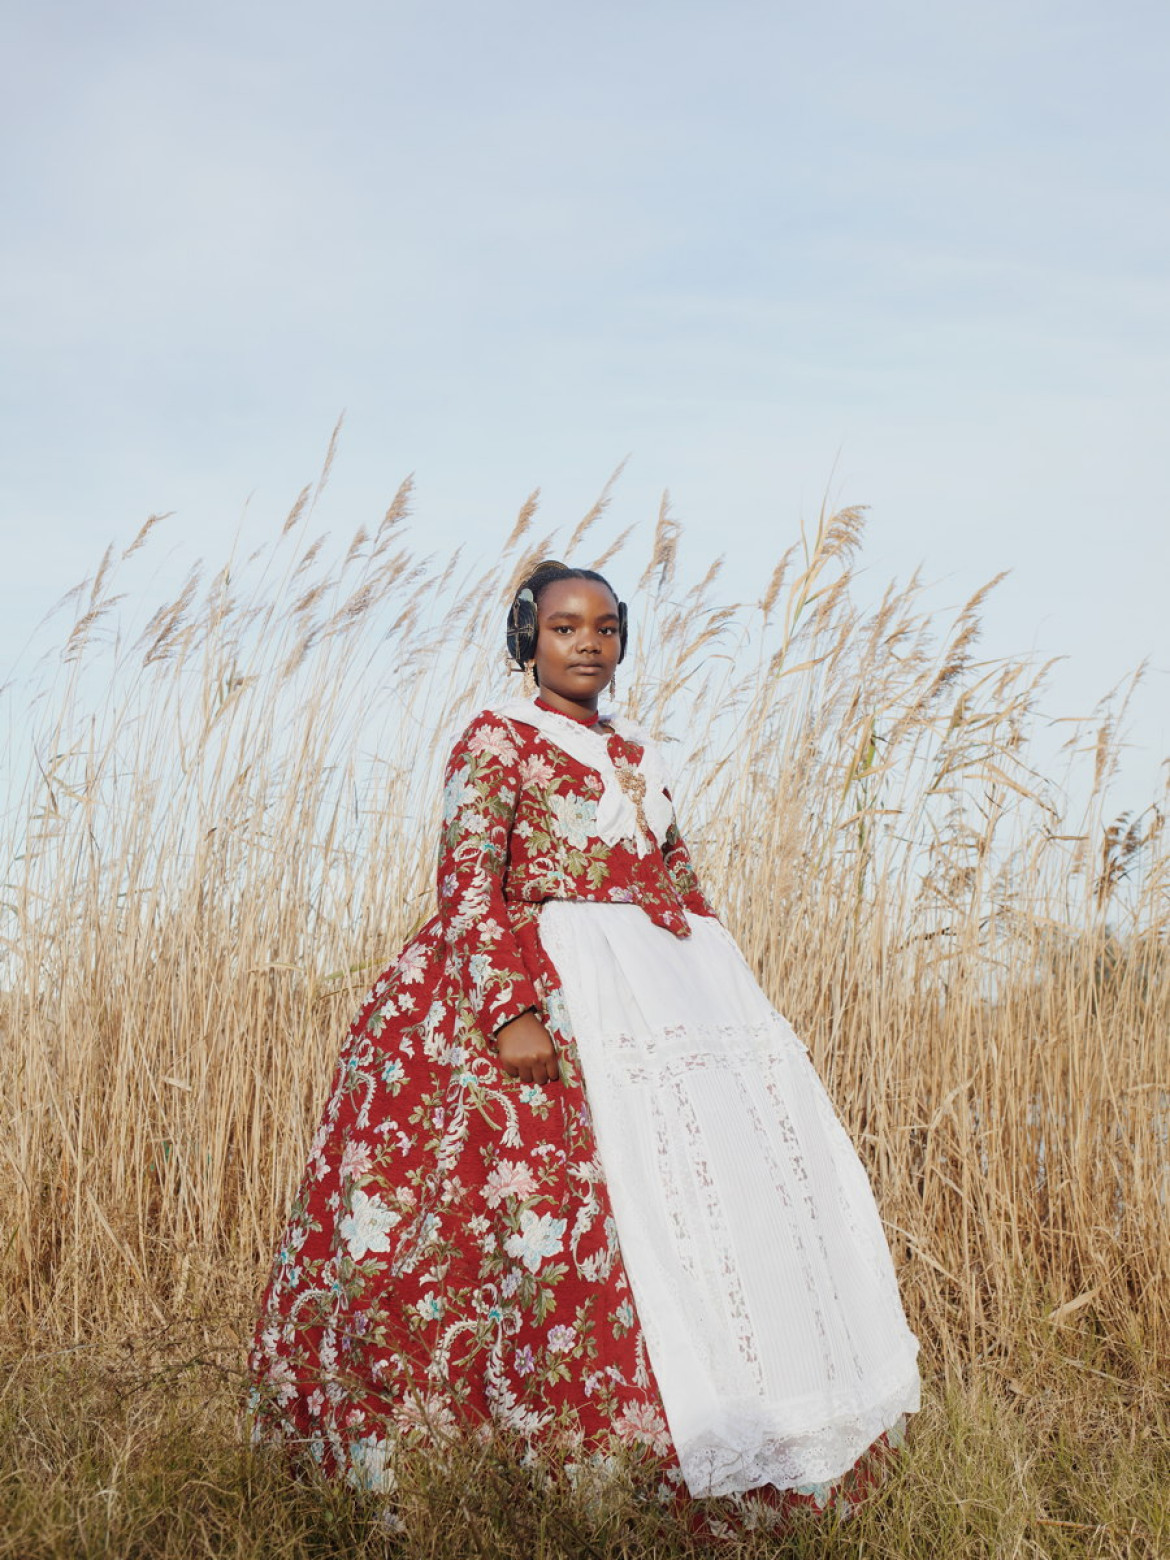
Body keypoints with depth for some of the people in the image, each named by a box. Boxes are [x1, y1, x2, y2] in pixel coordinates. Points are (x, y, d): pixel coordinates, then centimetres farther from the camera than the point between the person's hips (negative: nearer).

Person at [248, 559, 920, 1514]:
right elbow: (466, 883, -10)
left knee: (740, 1161, 1)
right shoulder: (498, 740, 0)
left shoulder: (638, 756, 20)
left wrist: (734, 997, 13)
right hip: (547, 983, -7)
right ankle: (577, 1434, -9)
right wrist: (509, 1009, -23)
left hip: (669, 985, 7)